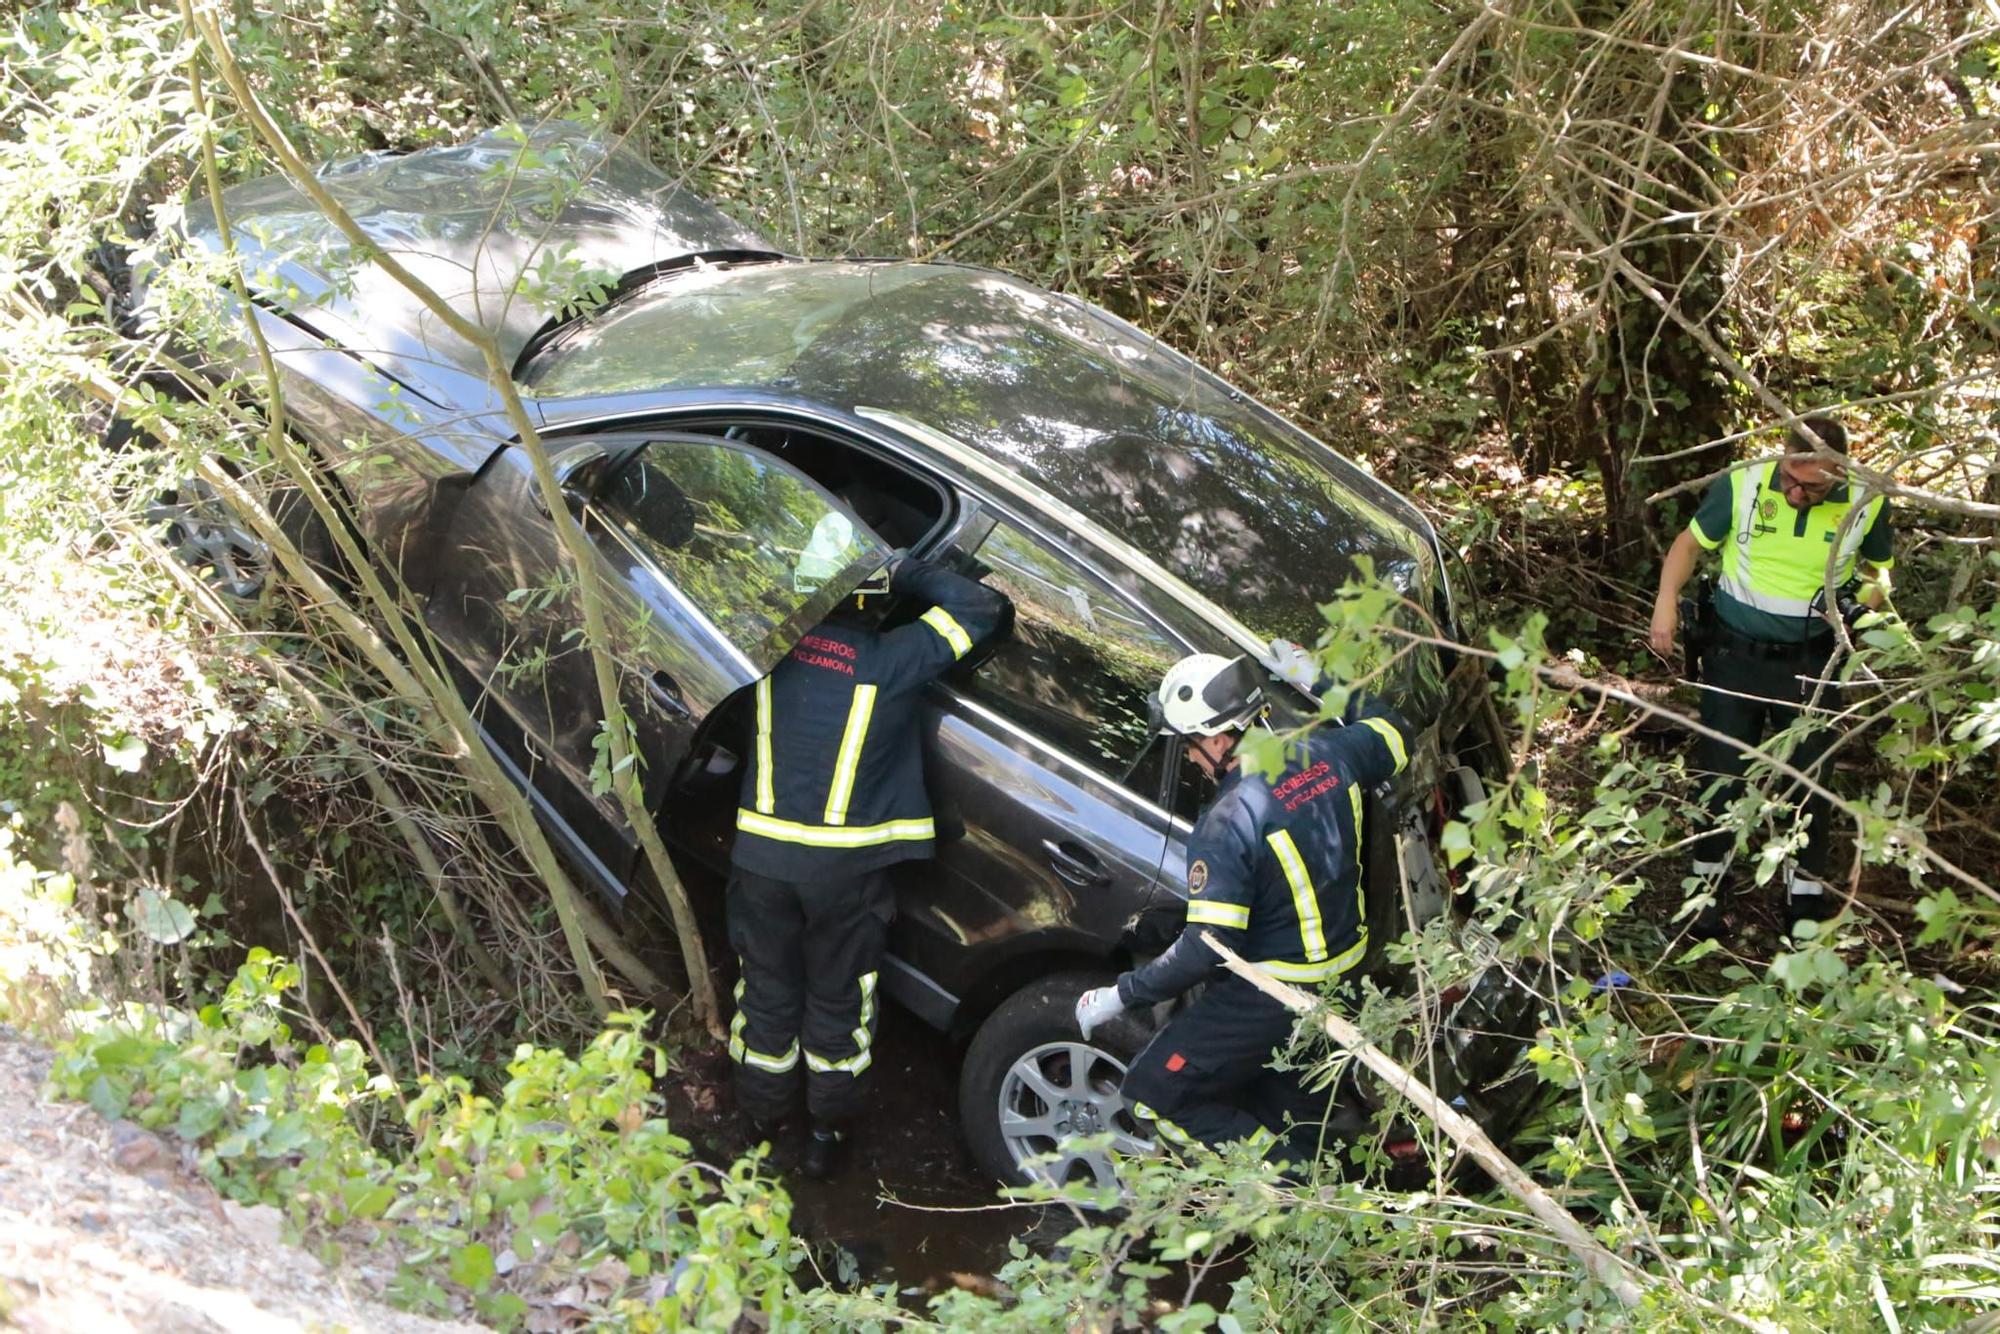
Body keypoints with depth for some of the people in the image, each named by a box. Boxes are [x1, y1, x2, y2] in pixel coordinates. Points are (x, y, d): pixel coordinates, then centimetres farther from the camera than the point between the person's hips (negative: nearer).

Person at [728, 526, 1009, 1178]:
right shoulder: (892, 659, -17)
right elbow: (982, 609, -9)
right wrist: (907, 571, -1)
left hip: (761, 851, 3)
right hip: (846, 867, -3)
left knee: (767, 990, 20)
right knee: (837, 1001, 16)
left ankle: (763, 1118, 38)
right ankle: (827, 1131, 29)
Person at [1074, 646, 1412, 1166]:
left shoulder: (1227, 825, -27)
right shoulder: (1328, 754, -7)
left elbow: (1206, 951, -27)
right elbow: (1394, 736, 17)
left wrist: (1121, 996, -16)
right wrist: (1315, 681, 26)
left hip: (1270, 997, -8)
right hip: (1344, 972, 8)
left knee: (1153, 1094, 5)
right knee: (1280, 1103, 29)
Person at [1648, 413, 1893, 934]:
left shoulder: (1867, 504, -10)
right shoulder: (1741, 486, -14)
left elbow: (1880, 569, 9)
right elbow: (1691, 543, 0)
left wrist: (1868, 594, -13)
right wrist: (1666, 604, -11)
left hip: (1810, 663, 0)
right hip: (1735, 655, 0)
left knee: (1809, 780, 8)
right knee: (1721, 773, 8)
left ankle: (1805, 897, 25)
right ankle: (1710, 884, 27)